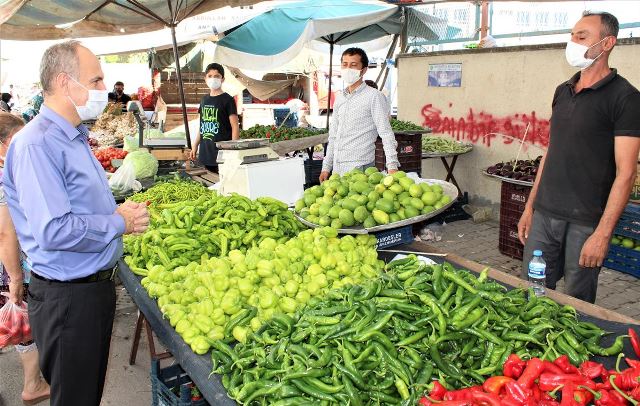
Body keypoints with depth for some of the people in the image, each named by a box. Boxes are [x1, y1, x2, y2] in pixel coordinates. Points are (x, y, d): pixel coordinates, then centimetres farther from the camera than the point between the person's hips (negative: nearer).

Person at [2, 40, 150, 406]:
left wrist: (119, 211, 4)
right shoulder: (37, 144, -22)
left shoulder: (74, 138, 12)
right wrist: (119, 223, -17)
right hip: (67, 297, -10)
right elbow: (55, 231, -30)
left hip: (96, 284, 10)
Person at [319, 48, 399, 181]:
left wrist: (392, 166, -21)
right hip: (337, 169, 6)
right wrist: (326, 167, 16)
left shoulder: (374, 96, -5)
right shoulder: (339, 100, 15)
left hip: (360, 169, -6)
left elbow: (386, 133, -12)